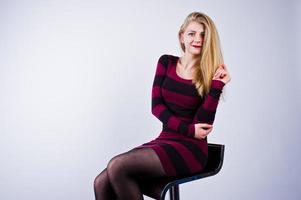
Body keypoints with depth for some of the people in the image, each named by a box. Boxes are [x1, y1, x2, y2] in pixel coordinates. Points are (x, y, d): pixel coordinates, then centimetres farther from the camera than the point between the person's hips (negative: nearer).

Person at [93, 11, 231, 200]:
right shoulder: (166, 62, 10)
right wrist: (188, 129, -10)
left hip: (190, 149, -4)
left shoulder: (211, 75, 0)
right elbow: (156, 106, 1)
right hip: (164, 141, 4)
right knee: (102, 183, -16)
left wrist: (217, 85, -14)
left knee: (117, 167, -24)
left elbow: (202, 123, -8)